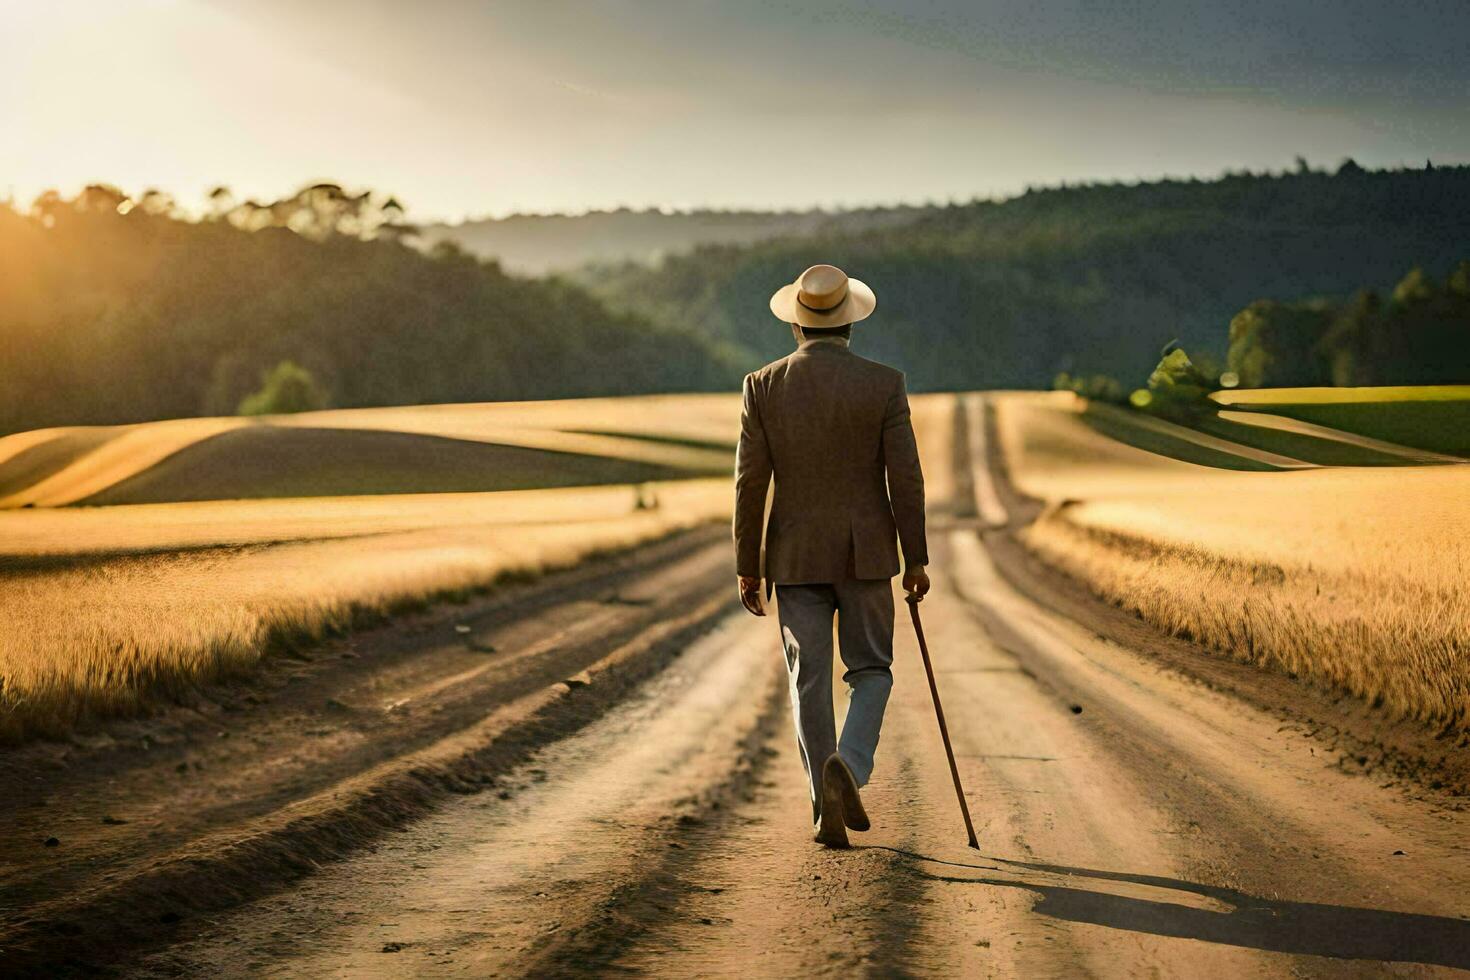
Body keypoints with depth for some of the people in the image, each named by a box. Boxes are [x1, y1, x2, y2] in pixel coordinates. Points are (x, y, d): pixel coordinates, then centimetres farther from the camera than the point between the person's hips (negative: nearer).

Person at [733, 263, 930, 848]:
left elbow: (750, 482, -4)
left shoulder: (763, 387, -4)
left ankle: (828, 809, 7)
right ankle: (849, 765, -15)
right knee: (870, 672, 11)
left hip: (795, 557, 1)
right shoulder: (884, 384, -7)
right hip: (866, 553, -1)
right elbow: (905, 478, -7)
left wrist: (747, 569, 3)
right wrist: (916, 559, 2)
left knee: (810, 683, 8)